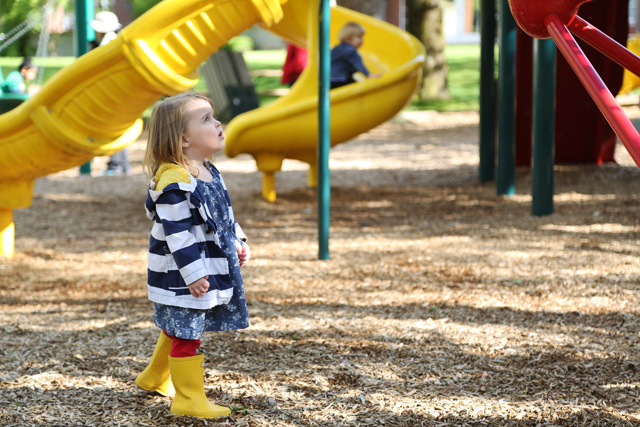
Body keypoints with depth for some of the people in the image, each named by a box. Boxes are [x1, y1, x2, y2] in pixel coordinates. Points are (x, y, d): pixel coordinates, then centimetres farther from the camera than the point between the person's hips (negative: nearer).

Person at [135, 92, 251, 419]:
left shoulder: (207, 172, 8)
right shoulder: (174, 181, -24)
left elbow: (224, 214, 23)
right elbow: (177, 233, -25)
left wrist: (238, 241, 16)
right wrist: (194, 274, -24)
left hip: (211, 267, 10)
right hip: (181, 278, -10)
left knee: (178, 328, 22)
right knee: (186, 333, -1)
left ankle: (155, 377, 39)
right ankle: (189, 399, 7)